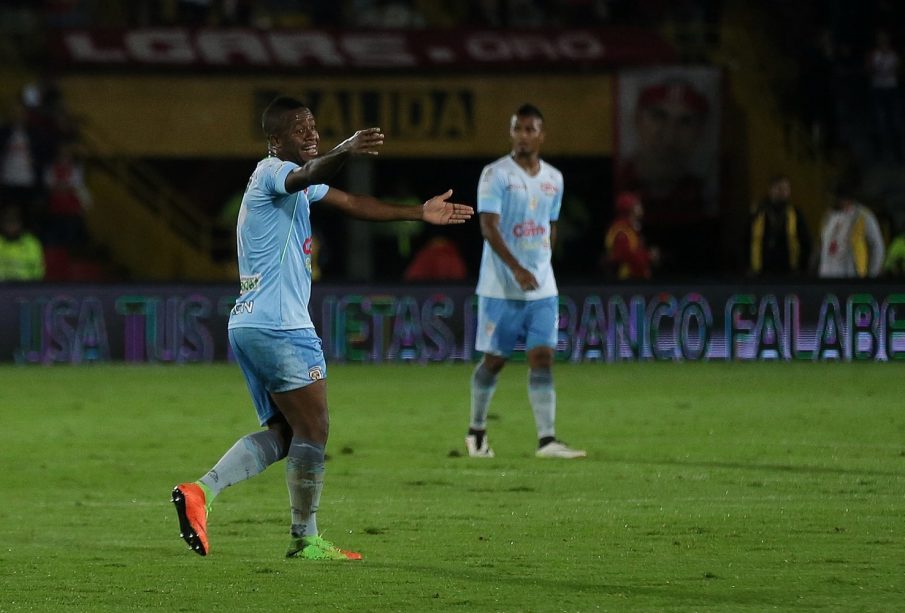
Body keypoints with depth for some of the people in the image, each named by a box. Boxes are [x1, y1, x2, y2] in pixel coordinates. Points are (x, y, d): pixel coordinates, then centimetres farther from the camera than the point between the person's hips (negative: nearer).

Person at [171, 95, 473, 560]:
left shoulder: (292, 179, 21)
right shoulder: (272, 172, -10)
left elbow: (351, 203, 30)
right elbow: (307, 176, -35)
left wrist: (420, 214, 30)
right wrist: (347, 151, -55)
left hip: (248, 325, 10)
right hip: (280, 325, -10)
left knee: (284, 433, 13)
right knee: (313, 429, -2)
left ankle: (201, 491, -1)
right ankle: (304, 539, 6)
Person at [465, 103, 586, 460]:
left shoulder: (553, 179, 9)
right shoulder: (496, 174, -9)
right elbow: (488, 227, -18)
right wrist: (517, 269, -29)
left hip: (542, 287, 4)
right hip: (501, 288, -4)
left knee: (542, 358, -6)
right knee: (494, 360, 4)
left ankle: (547, 440, -11)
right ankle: (476, 431, 24)